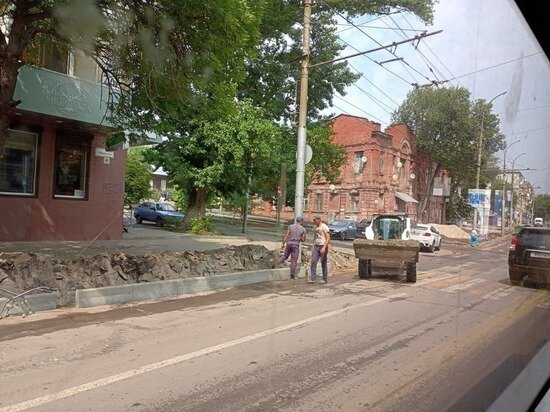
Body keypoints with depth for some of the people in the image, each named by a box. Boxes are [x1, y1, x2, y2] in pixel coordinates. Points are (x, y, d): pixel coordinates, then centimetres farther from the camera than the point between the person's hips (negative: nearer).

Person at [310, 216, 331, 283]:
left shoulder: (324, 227, -10)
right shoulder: (316, 227, 14)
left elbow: (328, 238, -16)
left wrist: (324, 247, -24)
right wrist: (313, 246, 17)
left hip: (322, 247, -7)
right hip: (316, 247, 7)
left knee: (324, 264, 2)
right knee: (313, 262, -4)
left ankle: (325, 279, 13)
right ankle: (313, 279, -3)